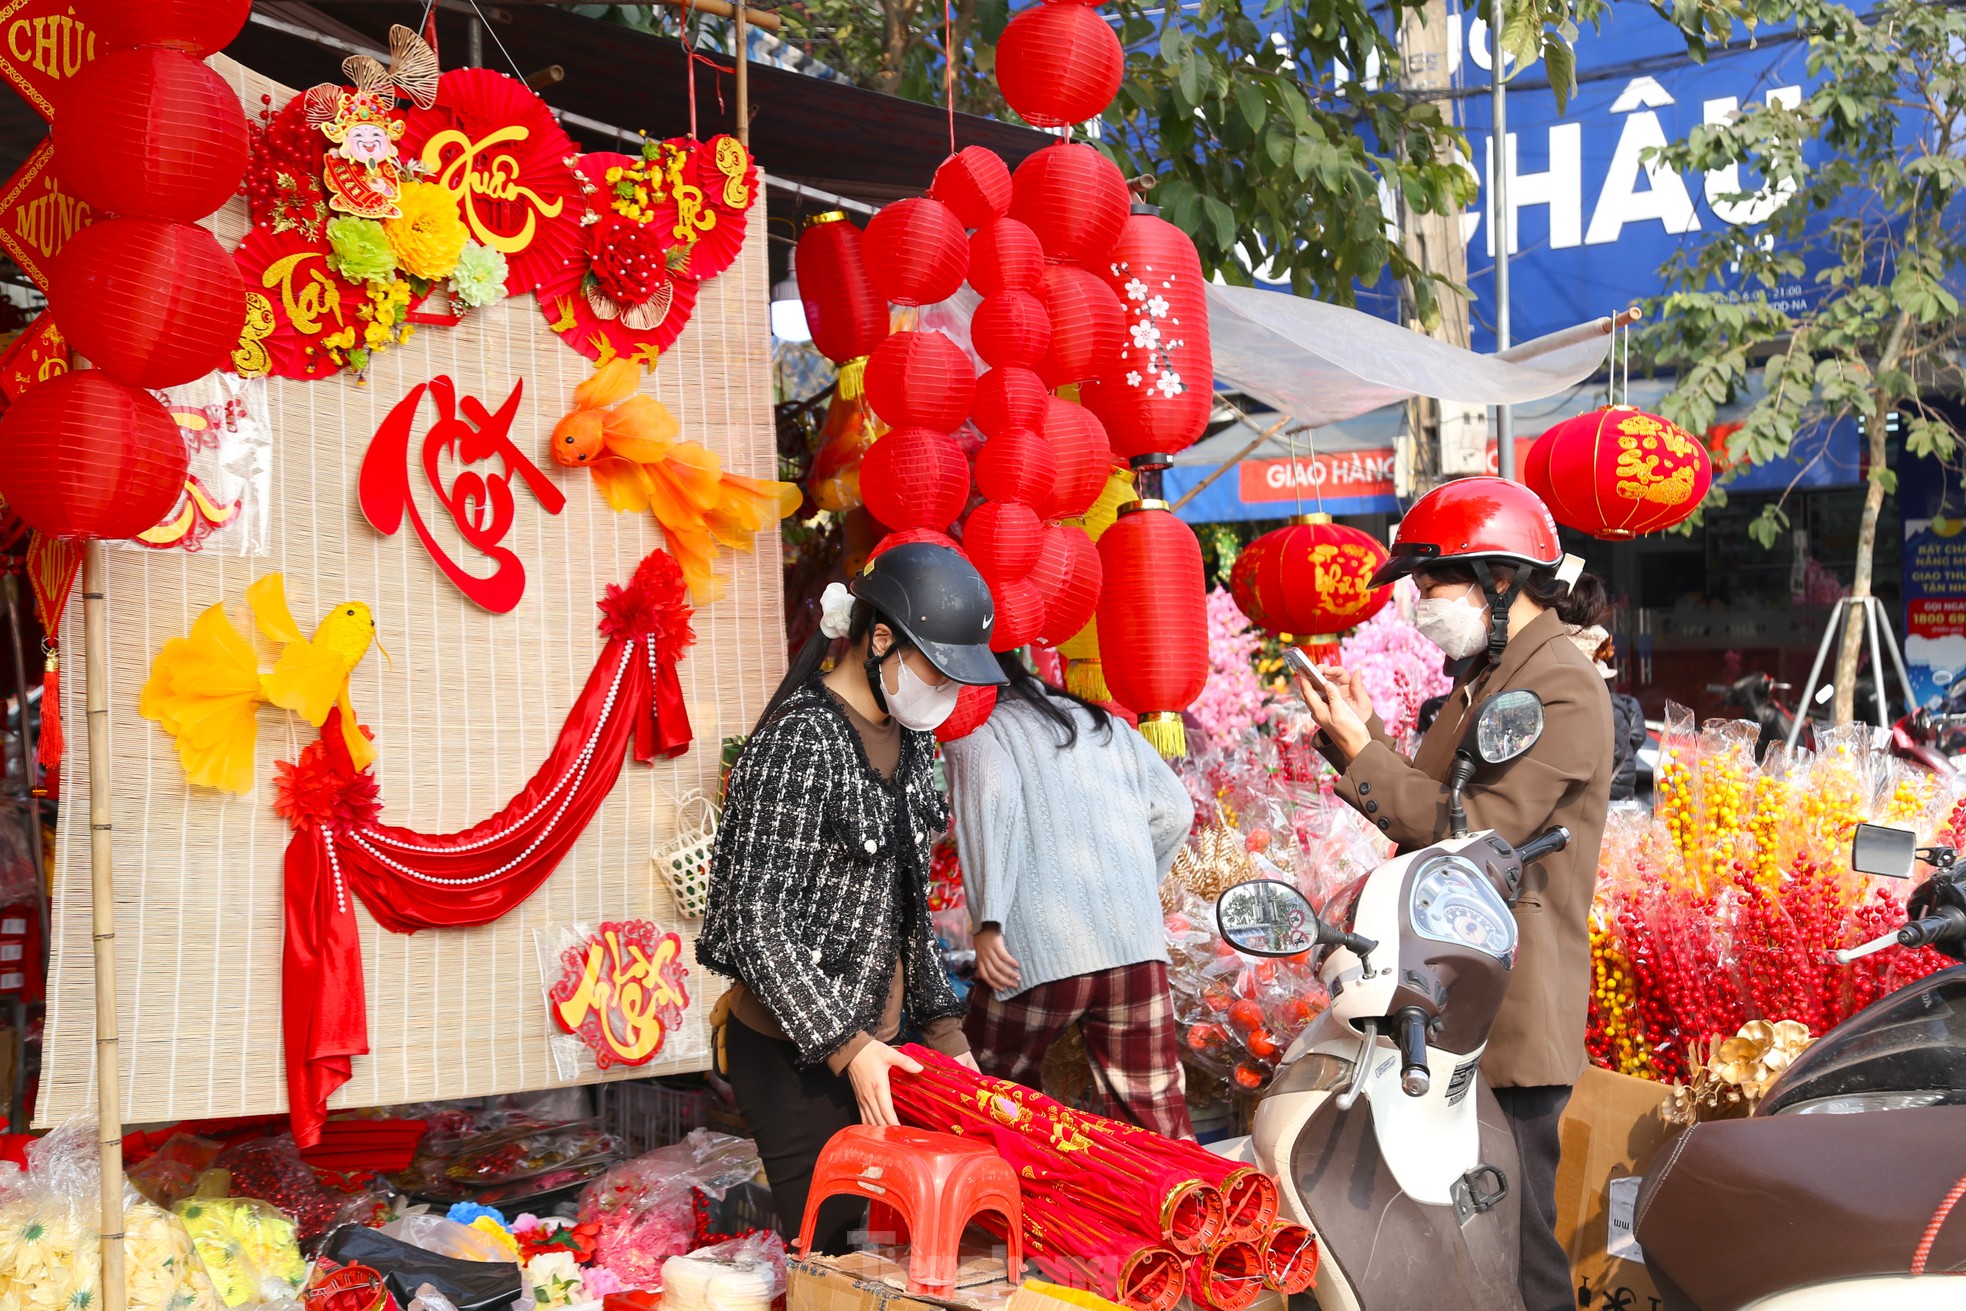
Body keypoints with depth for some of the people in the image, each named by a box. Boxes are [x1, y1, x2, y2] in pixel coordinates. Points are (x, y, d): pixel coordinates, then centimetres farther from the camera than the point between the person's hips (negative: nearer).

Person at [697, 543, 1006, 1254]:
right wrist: (845, 1048, -20)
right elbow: (759, 921, -18)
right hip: (795, 1051, -8)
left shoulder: (908, 736, 9)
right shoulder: (802, 741, -17)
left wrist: (941, 1023, 15)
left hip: (870, 1041, 8)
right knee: (829, 1256, -5)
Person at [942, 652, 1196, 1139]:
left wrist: (989, 922, -19)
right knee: (1158, 1117, 6)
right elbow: (1175, 810, 15)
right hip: (1138, 948, 5)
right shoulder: (1099, 720, 21)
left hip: (1040, 952, -4)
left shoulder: (972, 729, 5)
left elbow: (993, 796, -16)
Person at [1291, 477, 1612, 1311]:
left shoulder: (1564, 692, -13)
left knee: (1512, 1240, -4)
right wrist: (1360, 733, 6)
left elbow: (1481, 827, -20)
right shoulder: (1482, 681, 18)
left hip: (1511, 1015, -10)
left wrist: (1360, 753, -15)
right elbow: (1426, 814, 18)